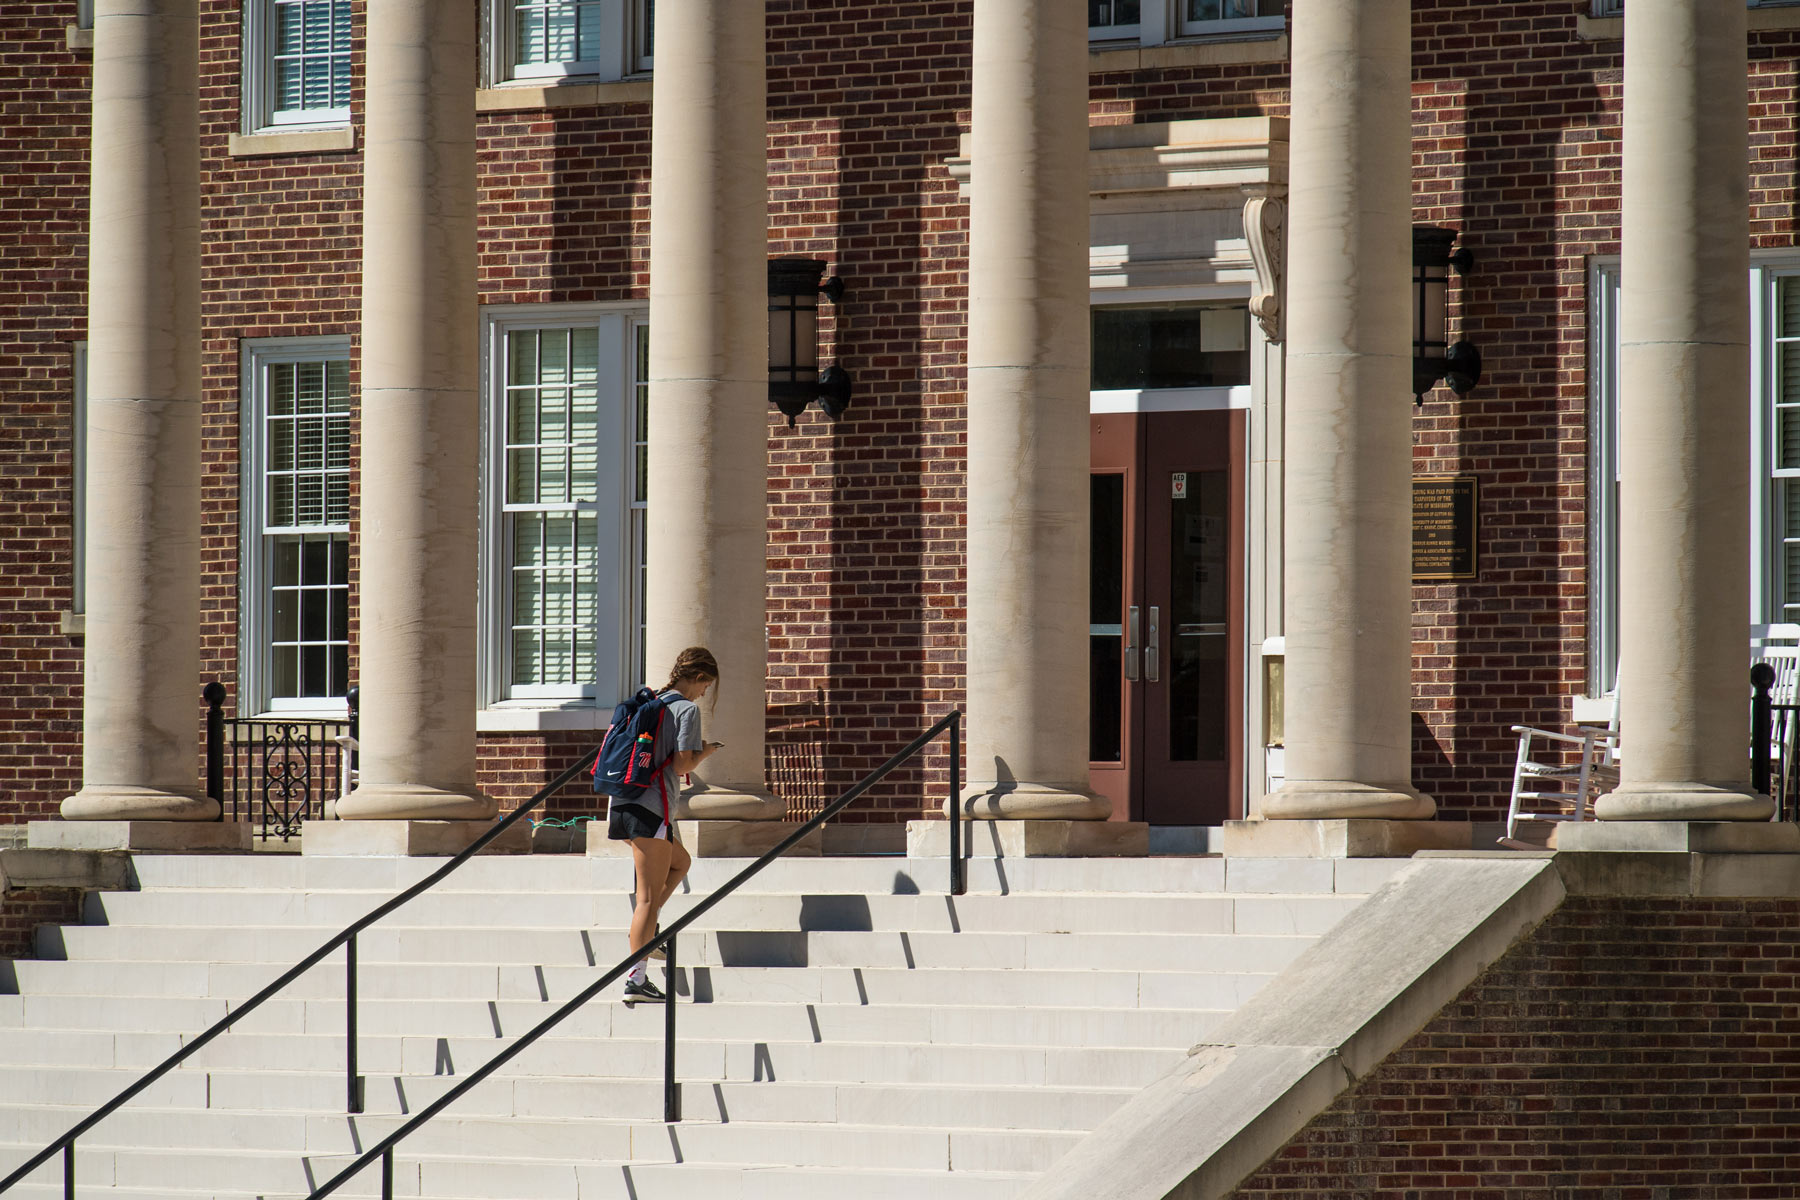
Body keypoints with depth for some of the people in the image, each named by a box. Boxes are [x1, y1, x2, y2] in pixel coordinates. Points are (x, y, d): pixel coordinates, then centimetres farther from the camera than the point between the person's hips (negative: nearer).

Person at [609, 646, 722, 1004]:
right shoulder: (688, 709, -6)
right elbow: (682, 765, -13)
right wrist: (704, 753, 6)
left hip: (621, 804, 8)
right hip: (651, 809, -8)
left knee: (680, 862, 27)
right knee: (649, 896, -5)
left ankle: (644, 929, 13)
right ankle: (636, 980, -8)